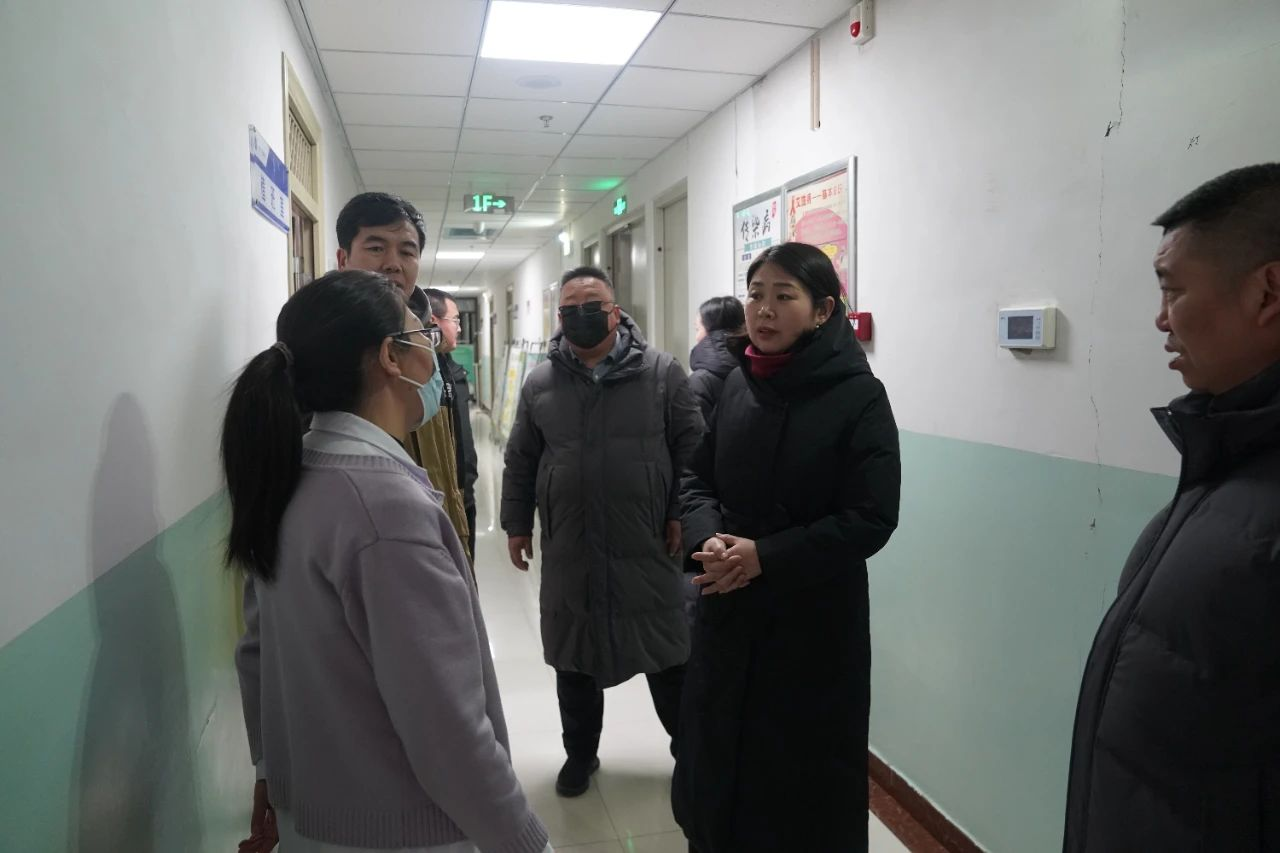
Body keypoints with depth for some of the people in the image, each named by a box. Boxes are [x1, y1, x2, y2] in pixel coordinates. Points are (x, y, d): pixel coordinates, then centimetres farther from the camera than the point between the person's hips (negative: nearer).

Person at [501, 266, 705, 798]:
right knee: (574, 661, 16)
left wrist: (682, 515, -6)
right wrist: (516, 524, 10)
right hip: (569, 552, 2)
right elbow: (520, 462, 10)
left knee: (668, 656, 12)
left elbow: (691, 450, -1)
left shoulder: (661, 372, -3)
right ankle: (580, 753, 37)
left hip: (647, 547, -2)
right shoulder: (540, 383, 4)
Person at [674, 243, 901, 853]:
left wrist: (765, 557, -20)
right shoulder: (736, 386, 2)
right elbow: (697, 478, 8)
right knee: (718, 759, 19)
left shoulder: (859, 397, -12)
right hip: (726, 610, 5)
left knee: (802, 778, 12)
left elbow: (871, 520, -15)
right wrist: (708, 539, -12)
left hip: (815, 620, -4)